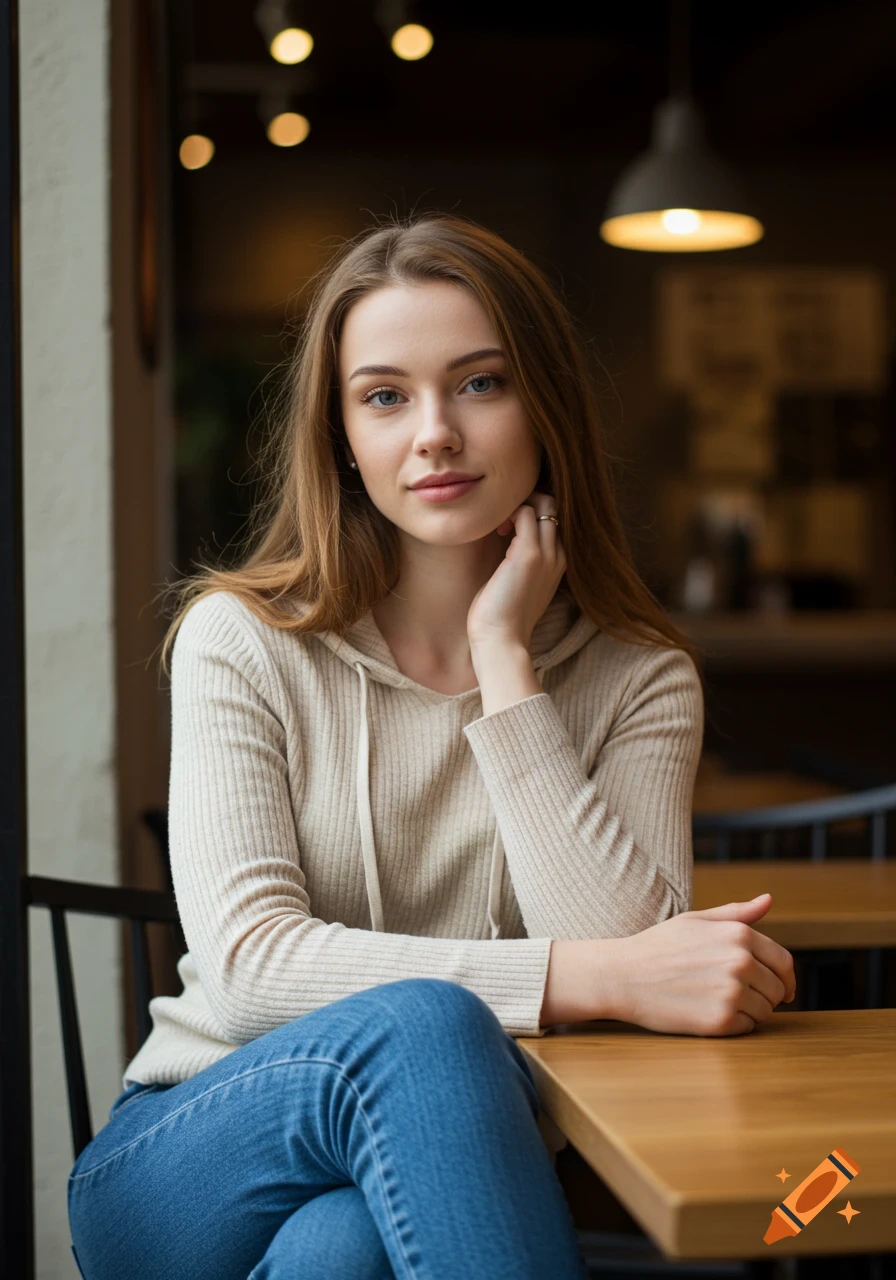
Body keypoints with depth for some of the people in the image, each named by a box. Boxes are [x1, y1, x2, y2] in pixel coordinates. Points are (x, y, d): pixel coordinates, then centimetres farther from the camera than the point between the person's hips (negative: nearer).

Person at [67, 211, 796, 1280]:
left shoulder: (640, 679, 3)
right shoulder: (239, 641, -1)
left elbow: (634, 947, -13)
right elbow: (247, 964, -14)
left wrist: (507, 667, -13)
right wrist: (604, 977, -23)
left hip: (449, 1175, 0)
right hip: (180, 1174, 1)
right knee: (421, 1024, -33)